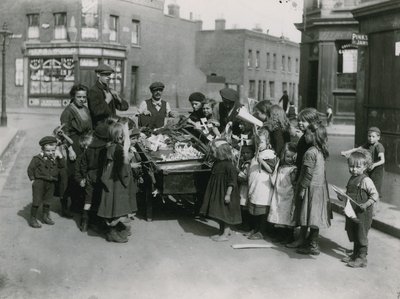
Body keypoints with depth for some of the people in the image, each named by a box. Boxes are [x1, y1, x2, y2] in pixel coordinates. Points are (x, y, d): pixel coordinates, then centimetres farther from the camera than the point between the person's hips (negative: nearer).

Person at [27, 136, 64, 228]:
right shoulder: (37, 159, -9)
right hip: (39, 182, -5)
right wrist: (32, 179, -7)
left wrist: (59, 158, -6)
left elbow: (62, 166, 6)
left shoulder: (55, 159, 6)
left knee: (47, 201, 17)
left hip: (50, 183, 5)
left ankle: (46, 216, 32)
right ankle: (33, 219, 7)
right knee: (37, 201, -1)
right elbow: (30, 168, -5)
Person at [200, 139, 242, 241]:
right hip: (216, 193, 9)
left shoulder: (228, 165, -19)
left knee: (225, 213, 0)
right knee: (219, 213, 15)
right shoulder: (217, 163, 7)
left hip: (224, 193, -9)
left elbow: (232, 180, -21)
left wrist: (228, 194, -22)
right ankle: (222, 231, 27)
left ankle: (225, 234, 8)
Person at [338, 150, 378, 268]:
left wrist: (366, 204, -29)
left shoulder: (365, 181, -16)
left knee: (362, 236, 1)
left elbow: (375, 195, -18)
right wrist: (343, 197, 2)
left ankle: (362, 258, 11)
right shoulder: (352, 179, 9)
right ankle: (355, 254, 32)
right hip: (351, 213, 8)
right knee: (353, 235, 18)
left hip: (363, 214, -8)